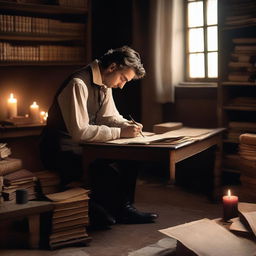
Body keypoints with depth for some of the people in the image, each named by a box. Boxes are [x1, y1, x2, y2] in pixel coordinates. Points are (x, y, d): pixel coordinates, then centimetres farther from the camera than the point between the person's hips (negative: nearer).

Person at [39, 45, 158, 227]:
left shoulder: (104, 85, 4)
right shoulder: (78, 84, -25)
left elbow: (109, 117, 14)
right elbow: (79, 132, -31)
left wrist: (128, 125, -7)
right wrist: (120, 132, -27)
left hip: (85, 146, 9)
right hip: (63, 152, -9)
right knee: (108, 171, -26)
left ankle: (124, 207, 6)